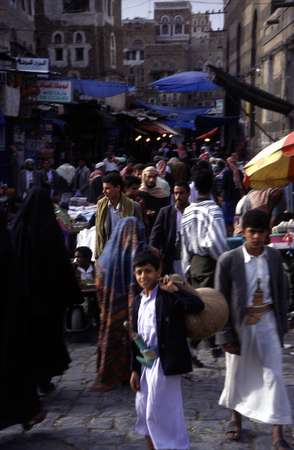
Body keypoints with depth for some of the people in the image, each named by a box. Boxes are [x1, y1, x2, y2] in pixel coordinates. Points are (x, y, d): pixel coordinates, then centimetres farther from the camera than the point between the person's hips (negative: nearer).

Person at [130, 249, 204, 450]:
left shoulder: (168, 297, -12)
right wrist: (135, 369, 11)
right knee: (144, 411, 17)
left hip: (165, 364, -8)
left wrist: (175, 291, -22)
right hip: (145, 363, 8)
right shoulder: (138, 301, 8)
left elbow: (198, 305, -28)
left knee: (163, 413, -2)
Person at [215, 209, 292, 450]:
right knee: (237, 373, 16)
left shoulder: (274, 257, -4)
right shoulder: (228, 260, -14)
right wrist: (226, 335, -8)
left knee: (274, 376, 1)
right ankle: (236, 417, 41)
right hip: (240, 324, -1)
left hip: (267, 322, 2)